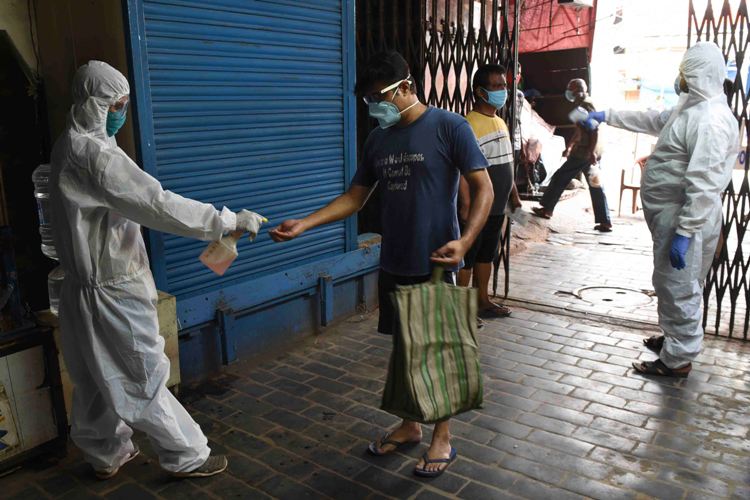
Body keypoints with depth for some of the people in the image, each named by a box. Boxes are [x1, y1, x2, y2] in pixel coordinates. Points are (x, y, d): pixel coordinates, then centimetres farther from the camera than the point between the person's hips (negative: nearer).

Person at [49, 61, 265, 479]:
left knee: (98, 378, 19)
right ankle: (188, 456, 17)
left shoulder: (69, 146, 10)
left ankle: (107, 453, 35)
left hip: (88, 284, 10)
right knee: (143, 378, 2)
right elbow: (158, 204, -28)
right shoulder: (93, 153, -22)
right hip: (112, 290, -9)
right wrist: (230, 221, -26)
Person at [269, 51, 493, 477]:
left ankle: (443, 437, 25)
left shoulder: (449, 127, -10)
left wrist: (465, 240, -27)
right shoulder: (378, 139, 8)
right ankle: (410, 426, 34)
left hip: (435, 266, -6)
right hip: (394, 266, 6)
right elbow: (354, 199, 11)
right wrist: (302, 225, 1)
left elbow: (484, 190, -11)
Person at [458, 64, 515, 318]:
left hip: (497, 207, 9)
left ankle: (483, 301, 30)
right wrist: (466, 204, -25)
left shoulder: (500, 122, 13)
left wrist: (511, 196, 20)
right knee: (466, 258, 1)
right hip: (476, 208, -9)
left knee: (487, 255, 17)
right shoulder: (470, 123, -16)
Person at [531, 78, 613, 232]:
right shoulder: (582, 104, 20)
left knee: (559, 178, 3)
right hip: (586, 152, 10)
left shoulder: (585, 104, -10)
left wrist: (591, 151, -25)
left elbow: (594, 129, -20)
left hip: (584, 152, -10)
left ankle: (546, 209, 12)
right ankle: (605, 222, 5)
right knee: (596, 186, 6)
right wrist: (569, 147, 31)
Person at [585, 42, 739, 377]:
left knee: (679, 288, 0)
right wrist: (607, 116, 30)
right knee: (673, 285, 21)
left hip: (685, 218, -10)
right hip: (672, 214, 10)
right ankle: (674, 338, 38)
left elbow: (704, 186, -26)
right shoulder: (691, 108, 12)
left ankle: (678, 359, 13)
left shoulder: (711, 119, -21)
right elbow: (652, 120, 29)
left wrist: (684, 233, -28)